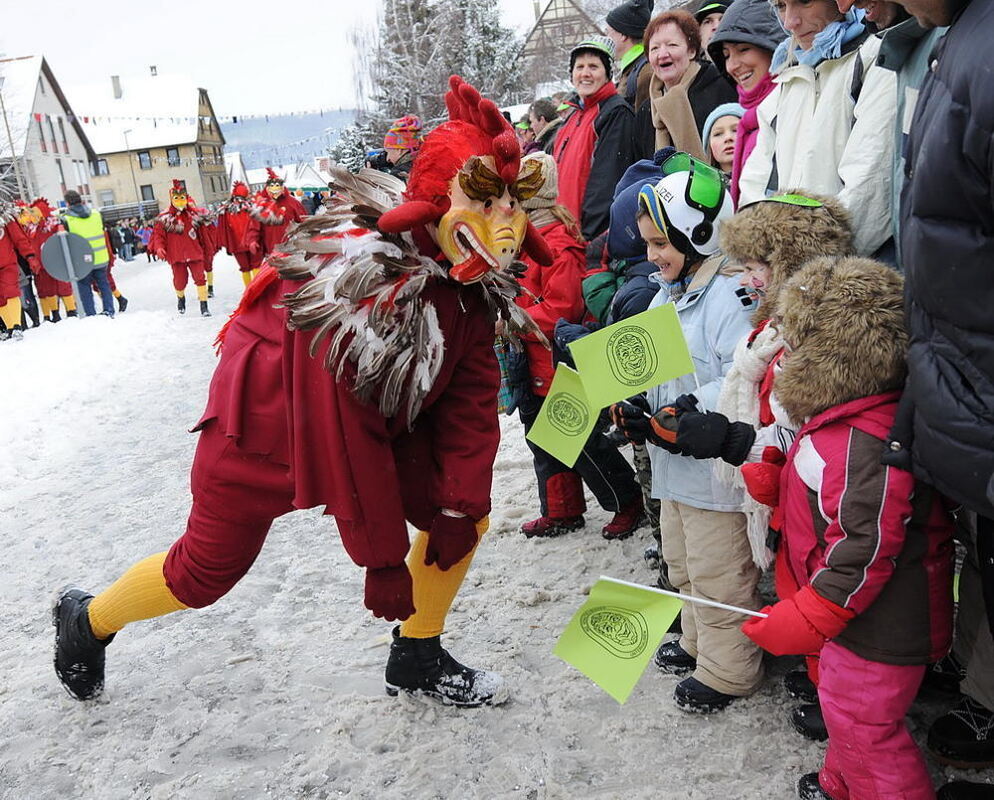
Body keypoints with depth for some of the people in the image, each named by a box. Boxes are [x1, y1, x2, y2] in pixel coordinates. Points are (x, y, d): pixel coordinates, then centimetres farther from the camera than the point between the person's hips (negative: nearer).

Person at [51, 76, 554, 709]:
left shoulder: (472, 284, -12)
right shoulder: (356, 277, -36)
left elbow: (472, 399, -7)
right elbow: (346, 439, -33)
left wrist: (460, 503, -15)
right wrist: (383, 556, -26)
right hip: (266, 424, -7)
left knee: (464, 516, -3)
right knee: (208, 568, 7)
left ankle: (418, 658, 17)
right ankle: (88, 621, 37)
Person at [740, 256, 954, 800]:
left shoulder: (867, 444, -32)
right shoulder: (840, 417, 2)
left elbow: (865, 551, -30)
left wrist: (806, 620, -24)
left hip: (879, 630, -10)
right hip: (856, 619, 11)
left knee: (861, 724, 7)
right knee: (843, 706, 28)